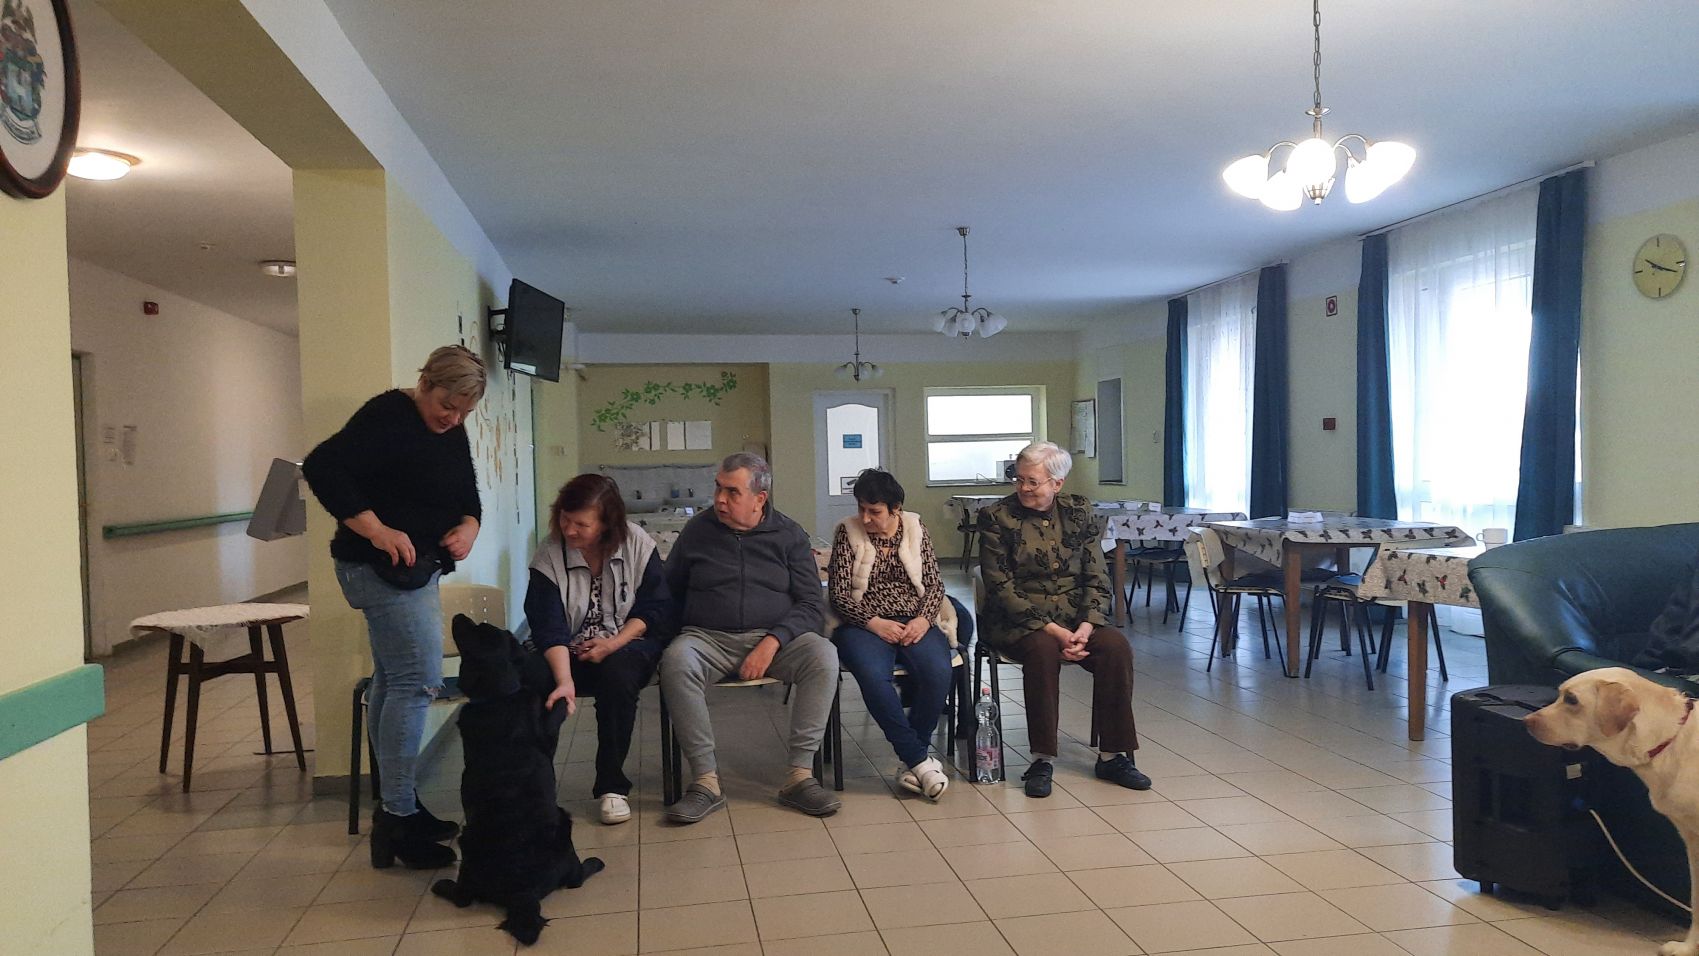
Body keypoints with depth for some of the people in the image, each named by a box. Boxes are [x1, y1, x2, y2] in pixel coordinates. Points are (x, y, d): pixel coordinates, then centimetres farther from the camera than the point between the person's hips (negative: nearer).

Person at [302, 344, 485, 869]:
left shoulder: (452, 432, 11)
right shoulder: (389, 415, -15)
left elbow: (468, 497, 17)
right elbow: (322, 467, -23)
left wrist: (468, 528, -6)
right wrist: (376, 529, -27)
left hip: (415, 570, 10)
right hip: (383, 568, -9)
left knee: (392, 682, 14)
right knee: (418, 680, -12)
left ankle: (395, 806, 23)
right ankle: (398, 816, -6)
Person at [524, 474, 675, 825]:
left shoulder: (637, 544, -7)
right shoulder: (549, 555, -8)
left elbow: (656, 608, -3)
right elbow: (549, 627, -17)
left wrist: (614, 643, -18)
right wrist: (564, 680, -34)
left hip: (625, 644, -1)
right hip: (566, 653, 1)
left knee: (618, 672, -36)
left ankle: (612, 786, -21)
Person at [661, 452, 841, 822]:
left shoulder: (789, 535, 5)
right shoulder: (697, 530, 9)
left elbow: (809, 606, -1)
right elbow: (667, 593, 16)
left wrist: (772, 642, -16)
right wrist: (669, 629, -1)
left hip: (774, 637, 0)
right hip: (708, 638, 0)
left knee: (823, 655, -29)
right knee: (676, 660, -33)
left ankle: (800, 775, -22)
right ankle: (705, 781, -26)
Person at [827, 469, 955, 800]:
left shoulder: (915, 528, 9)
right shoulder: (847, 532, 3)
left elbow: (934, 583, 9)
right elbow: (839, 595, -2)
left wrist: (924, 619, -10)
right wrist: (875, 623, -14)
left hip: (914, 622, 2)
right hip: (865, 624, -2)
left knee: (937, 671, -30)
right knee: (872, 674, -35)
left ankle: (911, 759, -12)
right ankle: (920, 759, -23)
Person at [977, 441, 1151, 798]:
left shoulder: (1078, 511, 6)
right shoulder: (996, 517, -4)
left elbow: (1097, 577, 4)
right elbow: (1001, 587, -10)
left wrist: (1086, 626, -14)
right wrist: (1051, 629, -20)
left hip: (1073, 616, 4)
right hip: (1017, 620, -3)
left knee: (1116, 646, -24)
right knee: (1043, 649, -35)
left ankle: (1112, 755, -12)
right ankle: (1042, 760, -24)